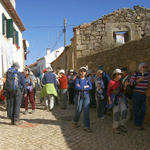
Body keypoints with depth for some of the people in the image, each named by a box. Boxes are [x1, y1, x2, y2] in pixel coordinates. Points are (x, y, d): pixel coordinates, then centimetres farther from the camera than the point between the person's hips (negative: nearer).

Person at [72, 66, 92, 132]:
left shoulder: (87, 79, 7)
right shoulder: (77, 79, 0)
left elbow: (90, 87, -6)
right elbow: (76, 87, -15)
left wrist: (81, 87, -11)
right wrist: (85, 87, -10)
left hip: (86, 96, 2)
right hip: (79, 96, -2)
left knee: (86, 111, -4)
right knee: (78, 110, 5)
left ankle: (86, 126, 1)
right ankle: (75, 121, 34)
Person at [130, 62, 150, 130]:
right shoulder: (135, 74, -8)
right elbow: (131, 83, -12)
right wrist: (138, 80, -22)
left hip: (143, 95, 5)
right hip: (136, 94, -5)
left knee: (143, 110, 6)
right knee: (136, 110, 3)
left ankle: (140, 124, 22)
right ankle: (137, 124, 16)